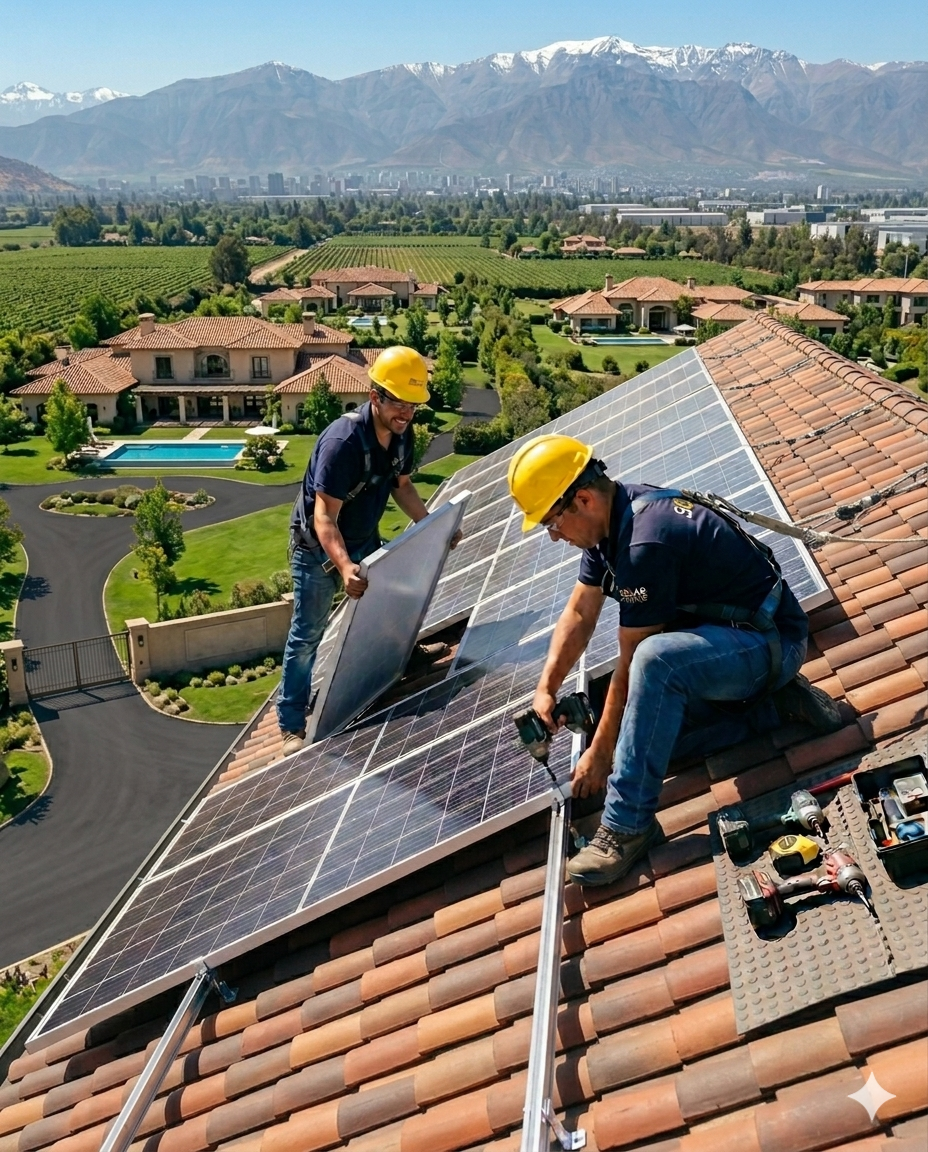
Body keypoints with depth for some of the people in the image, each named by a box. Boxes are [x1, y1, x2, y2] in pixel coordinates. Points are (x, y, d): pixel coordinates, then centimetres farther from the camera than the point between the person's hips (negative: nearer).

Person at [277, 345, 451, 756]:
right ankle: (292, 726, 11)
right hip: (318, 547, -7)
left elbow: (401, 485, 9)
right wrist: (343, 567, -49)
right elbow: (324, 515, -35)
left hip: (364, 542, 7)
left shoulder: (401, 434, -9)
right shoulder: (343, 441, -34)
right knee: (307, 636, 0)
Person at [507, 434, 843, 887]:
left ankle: (628, 824, -26)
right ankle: (775, 703, 6)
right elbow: (579, 615, 6)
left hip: (771, 641, -10)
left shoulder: (645, 542, -30)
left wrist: (599, 753, -13)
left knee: (655, 659, -37)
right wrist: (545, 689, -5)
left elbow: (631, 663, -22)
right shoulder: (611, 515, -1)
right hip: (721, 635, 10)